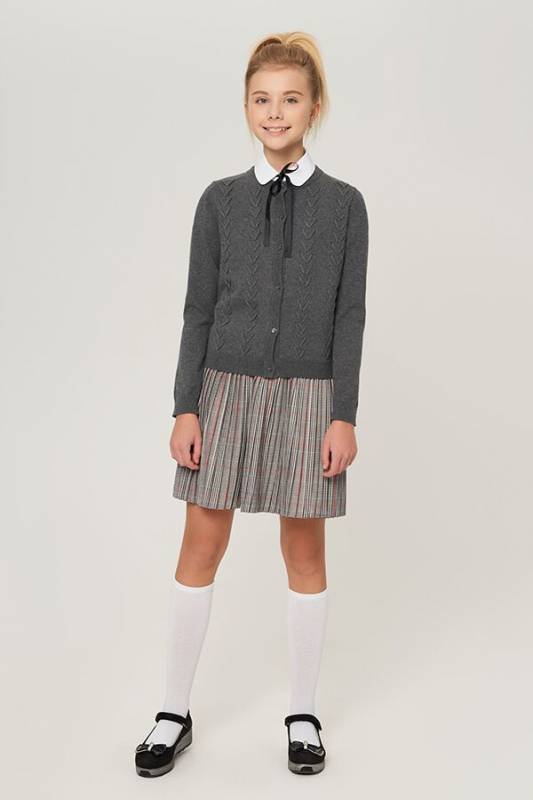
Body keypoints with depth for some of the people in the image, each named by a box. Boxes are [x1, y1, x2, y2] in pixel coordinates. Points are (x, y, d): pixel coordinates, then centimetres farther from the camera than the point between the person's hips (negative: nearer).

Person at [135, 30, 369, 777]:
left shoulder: (344, 203, 1)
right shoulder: (219, 199, 3)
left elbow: (349, 314, -1)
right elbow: (199, 308, 2)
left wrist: (344, 415, -6)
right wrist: (185, 407, -3)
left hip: (307, 393, -1)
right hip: (227, 387, 1)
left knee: (306, 551, 7)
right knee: (201, 546, 4)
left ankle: (304, 713, 22)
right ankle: (175, 713, 18)